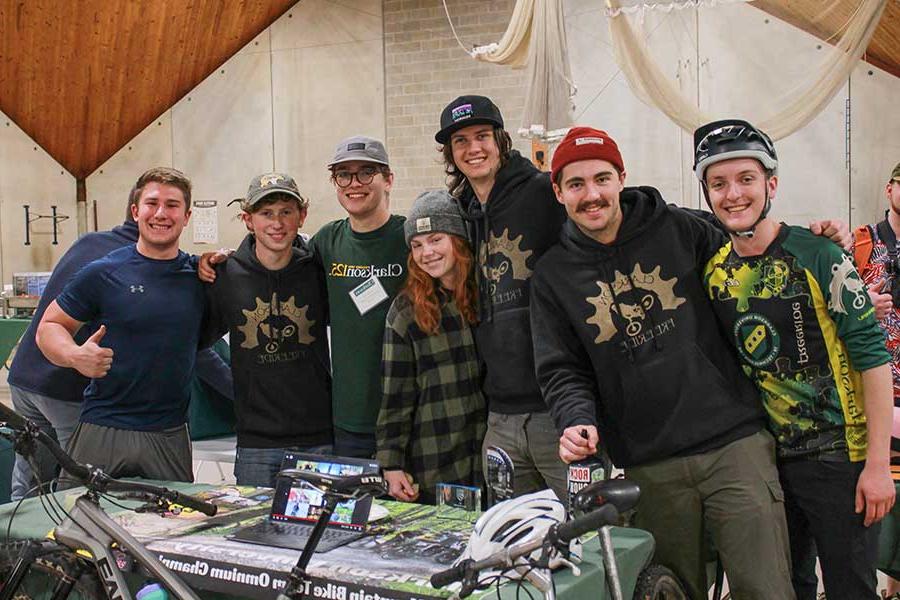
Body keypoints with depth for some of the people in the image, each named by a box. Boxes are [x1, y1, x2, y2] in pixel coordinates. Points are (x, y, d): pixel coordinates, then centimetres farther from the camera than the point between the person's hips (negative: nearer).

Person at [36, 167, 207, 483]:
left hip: (171, 435, 2)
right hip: (102, 432, -2)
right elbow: (49, 326, 4)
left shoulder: (200, 275, 5)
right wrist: (75, 355, -17)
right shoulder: (103, 273, -4)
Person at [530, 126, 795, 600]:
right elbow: (561, 370, 4)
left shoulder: (678, 229, 3)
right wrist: (576, 419, -14)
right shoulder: (552, 275, 5)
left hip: (735, 442, -1)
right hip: (650, 468, 1)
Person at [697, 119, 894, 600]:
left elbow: (872, 356, -13)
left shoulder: (816, 257, -12)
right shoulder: (713, 272, 3)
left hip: (838, 457, -5)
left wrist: (878, 464, -15)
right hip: (765, 458, 5)